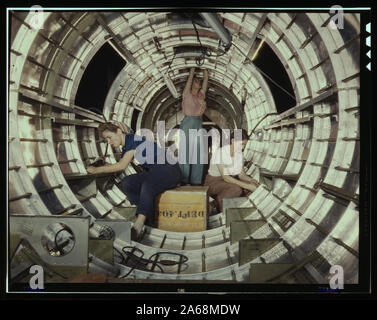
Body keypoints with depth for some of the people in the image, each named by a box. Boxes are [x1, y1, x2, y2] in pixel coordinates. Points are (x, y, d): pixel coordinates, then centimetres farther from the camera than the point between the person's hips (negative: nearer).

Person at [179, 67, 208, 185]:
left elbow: (206, 78, 14)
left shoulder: (201, 95, 14)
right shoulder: (187, 94, 1)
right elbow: (190, 76, -2)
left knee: (197, 154, 4)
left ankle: (195, 181, 9)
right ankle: (184, 181, 3)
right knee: (185, 153, -2)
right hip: (187, 125, -5)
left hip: (198, 125, 5)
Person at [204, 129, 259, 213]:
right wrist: (246, 186, -33)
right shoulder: (220, 153, -25)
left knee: (253, 185, -13)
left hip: (229, 180, 7)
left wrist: (250, 180, -23)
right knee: (237, 189, -34)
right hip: (213, 183, -7)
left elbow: (241, 174, -1)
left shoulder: (239, 153, -2)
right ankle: (220, 202, -7)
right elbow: (225, 177, -29)